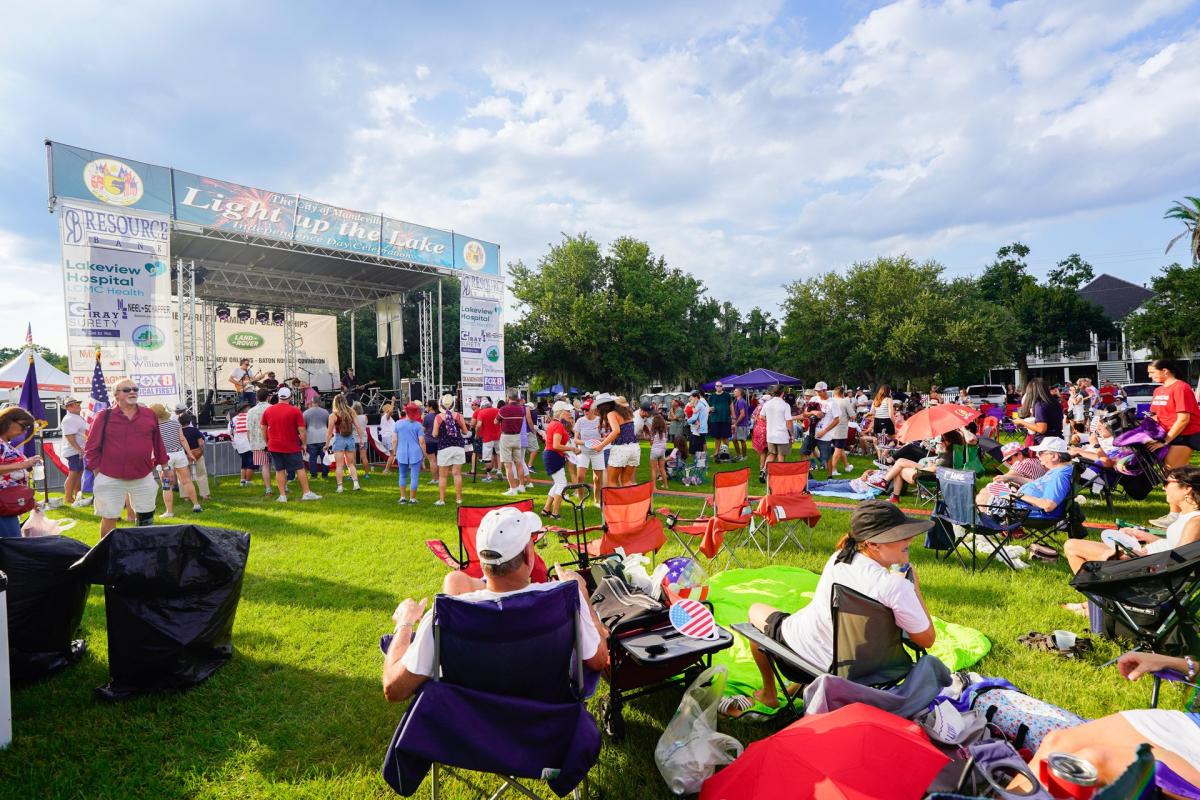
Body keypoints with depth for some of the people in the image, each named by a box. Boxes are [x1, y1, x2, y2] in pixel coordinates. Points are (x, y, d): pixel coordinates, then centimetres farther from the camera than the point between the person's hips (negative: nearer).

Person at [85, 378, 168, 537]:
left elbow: (157, 442, 12)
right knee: (109, 519, 7)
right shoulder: (104, 416, -2)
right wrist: (98, 473, -3)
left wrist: (164, 467, 14)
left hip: (144, 478, 3)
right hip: (110, 479, -2)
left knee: (146, 517, 10)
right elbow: (92, 447, 0)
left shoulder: (150, 415, 5)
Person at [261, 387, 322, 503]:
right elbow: (301, 430, -11)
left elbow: (263, 428, 10)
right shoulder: (295, 411, -9)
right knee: (300, 469, 5)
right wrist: (304, 443, 0)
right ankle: (307, 493, 7)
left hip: (274, 446, 3)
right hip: (292, 447, -3)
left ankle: (282, 496, 8)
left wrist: (267, 442, 21)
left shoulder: (268, 410, 3)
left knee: (279, 471, 8)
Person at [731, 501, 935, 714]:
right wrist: (914, 587, -6)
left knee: (756, 610, 32)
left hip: (793, 645, 0)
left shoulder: (840, 556, -11)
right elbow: (927, 640, -12)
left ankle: (769, 693, 35)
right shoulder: (896, 587, -26)